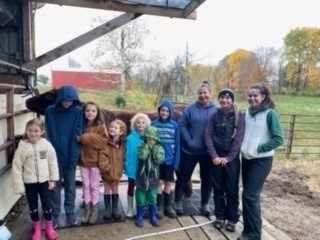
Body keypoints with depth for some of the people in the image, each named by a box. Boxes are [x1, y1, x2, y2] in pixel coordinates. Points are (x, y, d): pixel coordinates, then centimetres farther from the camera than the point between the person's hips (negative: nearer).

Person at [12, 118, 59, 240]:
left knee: (47, 205, 10)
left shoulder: (46, 145, -11)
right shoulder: (22, 147, -10)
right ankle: (37, 229, 39)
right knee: (33, 207, 16)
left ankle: (49, 227, 35)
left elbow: (53, 163, -3)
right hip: (29, 183, 1)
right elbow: (17, 168, -6)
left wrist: (53, 179, -1)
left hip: (44, 181, 0)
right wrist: (19, 186, -6)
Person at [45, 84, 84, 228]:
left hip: (71, 156, 0)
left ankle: (70, 213, 29)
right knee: (55, 187, 13)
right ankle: (54, 214, 28)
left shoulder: (78, 112, -7)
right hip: (55, 156, 0)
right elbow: (48, 134, -3)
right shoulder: (50, 111, -5)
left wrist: (74, 154, -13)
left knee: (70, 187, 13)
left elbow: (78, 134, -7)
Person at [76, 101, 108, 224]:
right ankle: (87, 210, 27)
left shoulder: (101, 126, -7)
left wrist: (83, 138, -20)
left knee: (94, 186, 10)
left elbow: (102, 141, -19)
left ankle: (94, 210, 25)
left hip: (95, 161, -3)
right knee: (85, 186, 13)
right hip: (83, 160, 3)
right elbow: (76, 140, 6)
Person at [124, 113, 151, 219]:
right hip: (132, 167, -1)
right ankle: (130, 209, 32)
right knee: (131, 188, 16)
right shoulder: (130, 138, -13)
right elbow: (127, 154, -8)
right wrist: (126, 166, -9)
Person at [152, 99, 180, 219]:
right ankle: (160, 207, 23)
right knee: (159, 182, 6)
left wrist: (176, 161, -5)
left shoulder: (175, 125, -3)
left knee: (168, 183, 13)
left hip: (170, 159, 1)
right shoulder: (153, 124, -3)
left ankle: (168, 206, 28)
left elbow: (177, 145, -1)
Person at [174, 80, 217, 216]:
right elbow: (182, 125, -6)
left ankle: (205, 204, 33)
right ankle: (177, 202, 28)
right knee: (183, 177, 10)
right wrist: (189, 141, -14)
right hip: (190, 150, -1)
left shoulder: (216, 110, -2)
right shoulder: (190, 108, -6)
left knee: (207, 178, 14)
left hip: (208, 151, 2)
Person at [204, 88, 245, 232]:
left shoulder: (239, 115, -3)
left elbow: (239, 138, -8)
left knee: (232, 190, 5)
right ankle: (220, 217, 25)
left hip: (232, 158, -2)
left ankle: (232, 219, 21)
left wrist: (228, 157, -12)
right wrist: (214, 155, -10)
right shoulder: (214, 115, 3)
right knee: (218, 188, 10)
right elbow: (208, 135, -1)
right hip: (216, 157, 2)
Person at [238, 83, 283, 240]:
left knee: (250, 195, -7)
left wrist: (258, 149, -16)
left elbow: (278, 139, -14)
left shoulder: (270, 113, -12)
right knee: (250, 195, 14)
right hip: (247, 159, 6)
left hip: (261, 160, -6)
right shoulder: (248, 112, 5)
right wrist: (243, 147, 2)